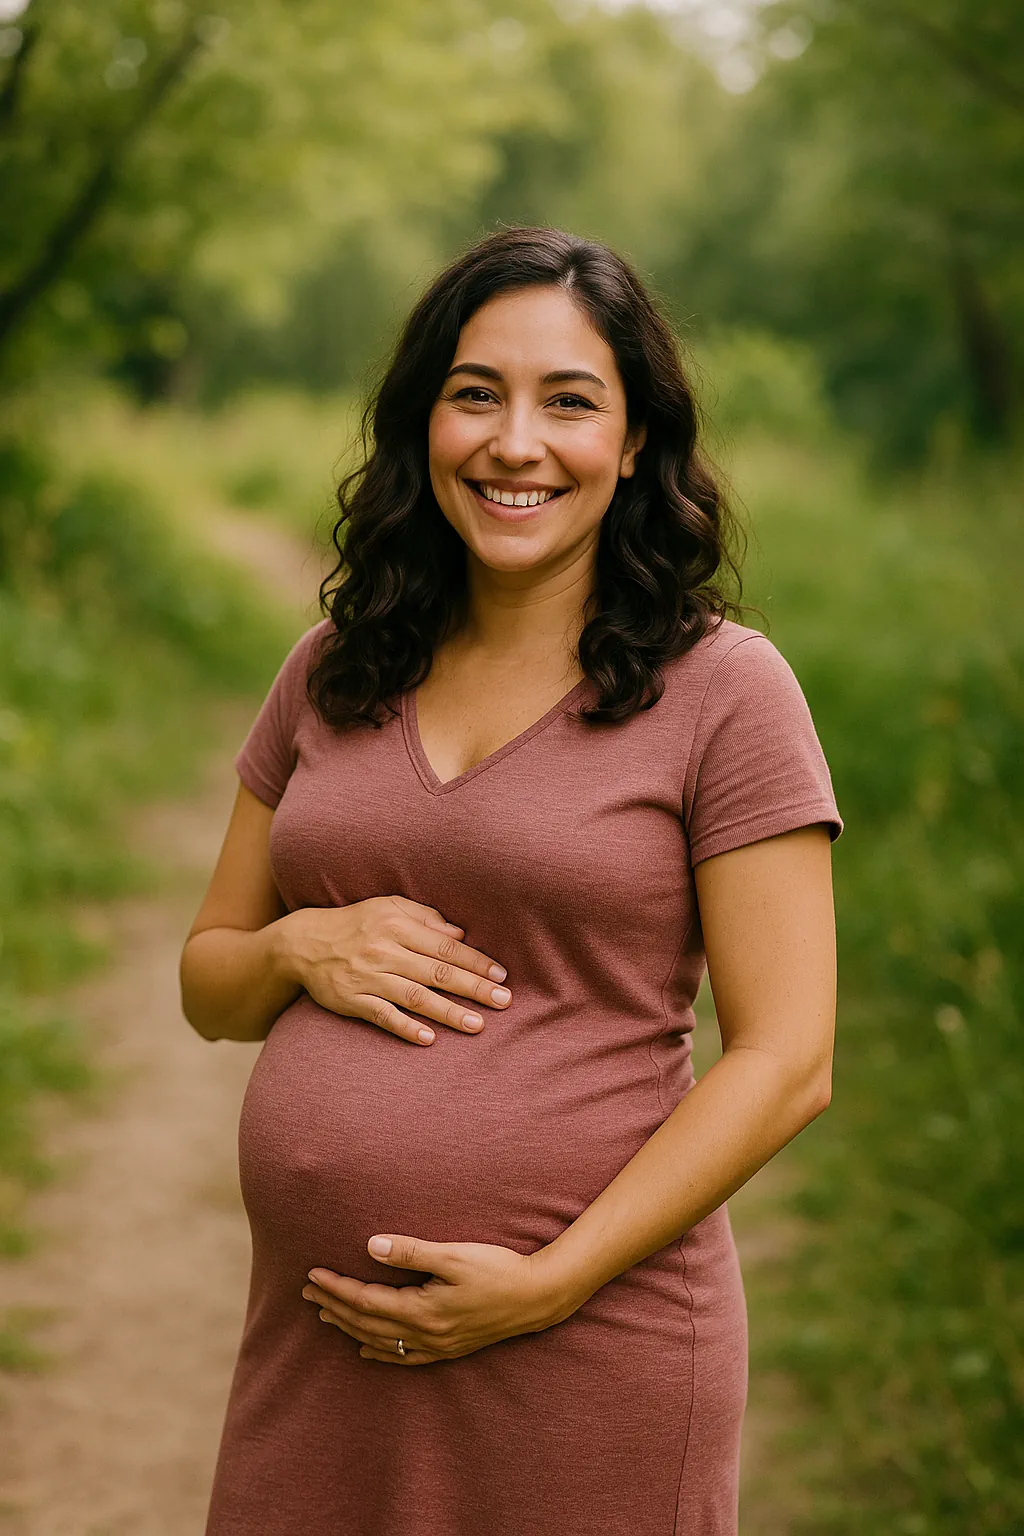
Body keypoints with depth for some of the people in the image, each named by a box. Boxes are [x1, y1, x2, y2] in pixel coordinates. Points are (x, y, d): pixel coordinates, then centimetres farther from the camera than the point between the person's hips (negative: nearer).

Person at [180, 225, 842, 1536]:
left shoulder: (723, 690, -6)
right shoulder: (331, 675, 7)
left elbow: (784, 1066, -9)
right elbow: (207, 983, 14)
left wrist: (546, 1284, -15)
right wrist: (299, 948, -7)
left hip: (589, 1351, -4)